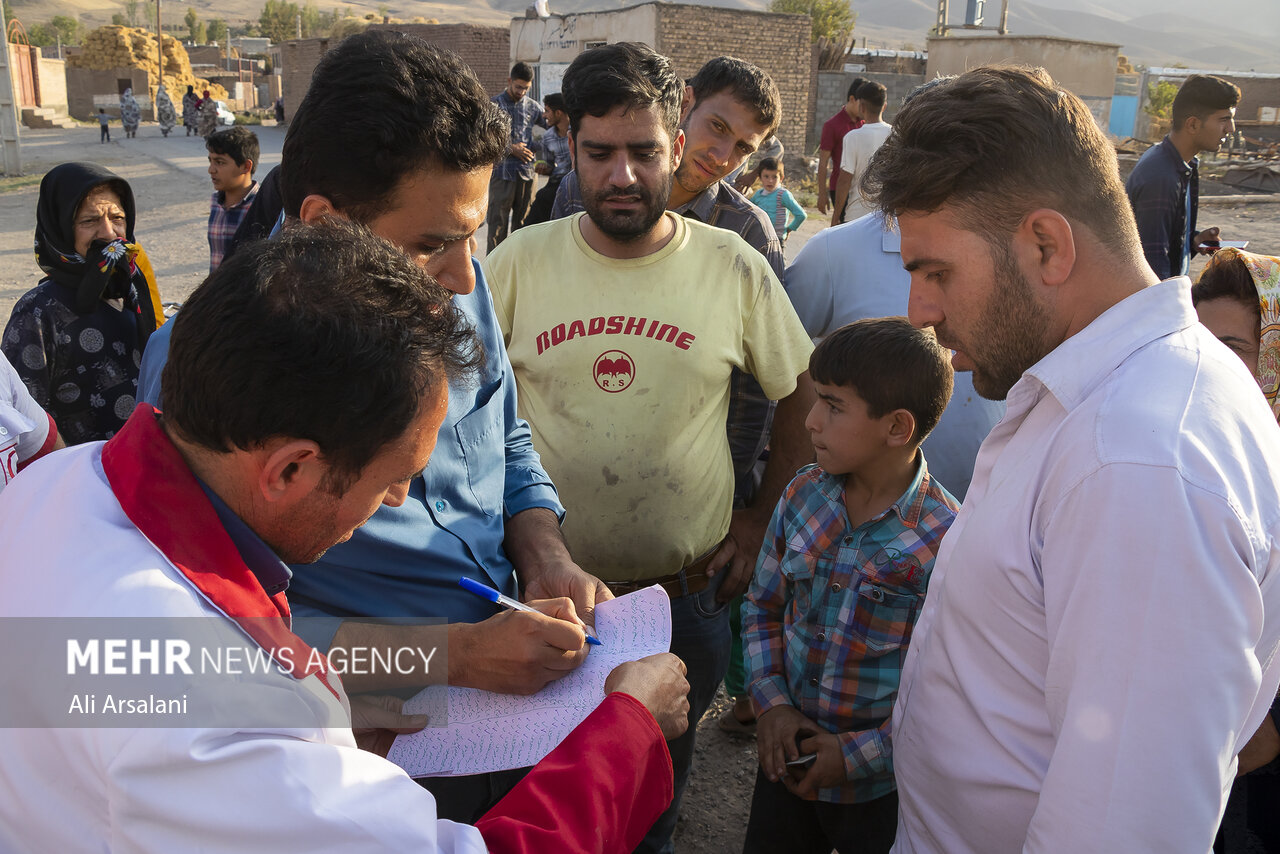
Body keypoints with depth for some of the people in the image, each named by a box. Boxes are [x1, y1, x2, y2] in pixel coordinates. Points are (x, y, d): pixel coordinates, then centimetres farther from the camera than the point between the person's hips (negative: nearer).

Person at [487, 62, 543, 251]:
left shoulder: (533, 106, 10)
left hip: (526, 171, 4)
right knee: (498, 221, -2)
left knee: (523, 220, 8)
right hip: (502, 171, -4)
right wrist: (510, 149, -9)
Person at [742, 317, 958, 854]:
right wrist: (771, 703, -6)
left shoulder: (946, 540, -21)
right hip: (788, 756, 5)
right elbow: (763, 605, 6)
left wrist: (858, 754, -17)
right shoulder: (804, 494, -5)